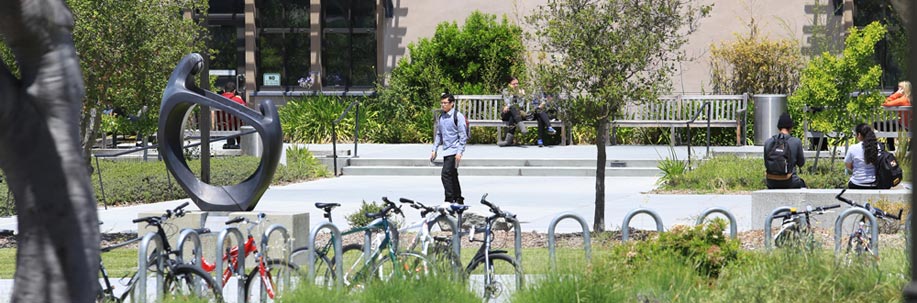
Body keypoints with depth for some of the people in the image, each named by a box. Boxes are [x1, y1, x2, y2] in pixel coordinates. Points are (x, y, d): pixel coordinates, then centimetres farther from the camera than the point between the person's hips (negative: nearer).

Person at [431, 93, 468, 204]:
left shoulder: (457, 116, -9)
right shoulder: (441, 118, 12)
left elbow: (463, 135, -10)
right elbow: (438, 134, 21)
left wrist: (460, 152, -16)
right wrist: (434, 150, 15)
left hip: (454, 150, -8)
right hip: (446, 151, 8)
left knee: (446, 174, -15)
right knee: (452, 176, 14)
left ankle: (449, 200, -13)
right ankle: (458, 199, 23)